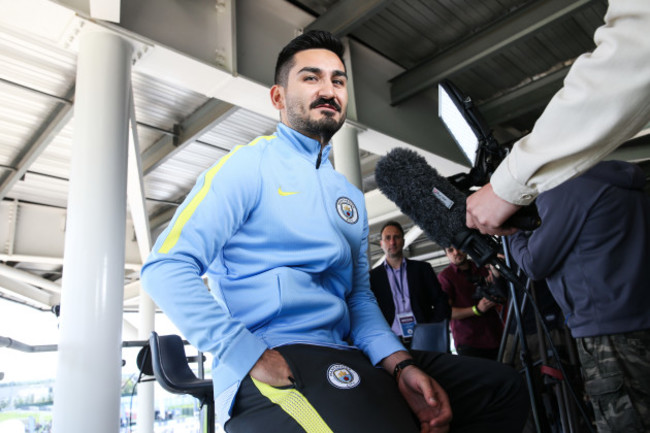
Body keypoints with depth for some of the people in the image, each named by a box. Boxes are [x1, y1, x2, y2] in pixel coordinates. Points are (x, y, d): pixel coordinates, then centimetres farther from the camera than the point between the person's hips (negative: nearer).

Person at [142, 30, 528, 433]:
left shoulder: (351, 197, 19)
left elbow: (359, 296, 16)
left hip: (345, 361, 7)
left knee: (501, 385, -4)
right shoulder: (248, 165, -2)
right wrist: (252, 357, -20)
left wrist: (400, 364, -2)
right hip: (268, 371, -6)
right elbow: (167, 268, -11)